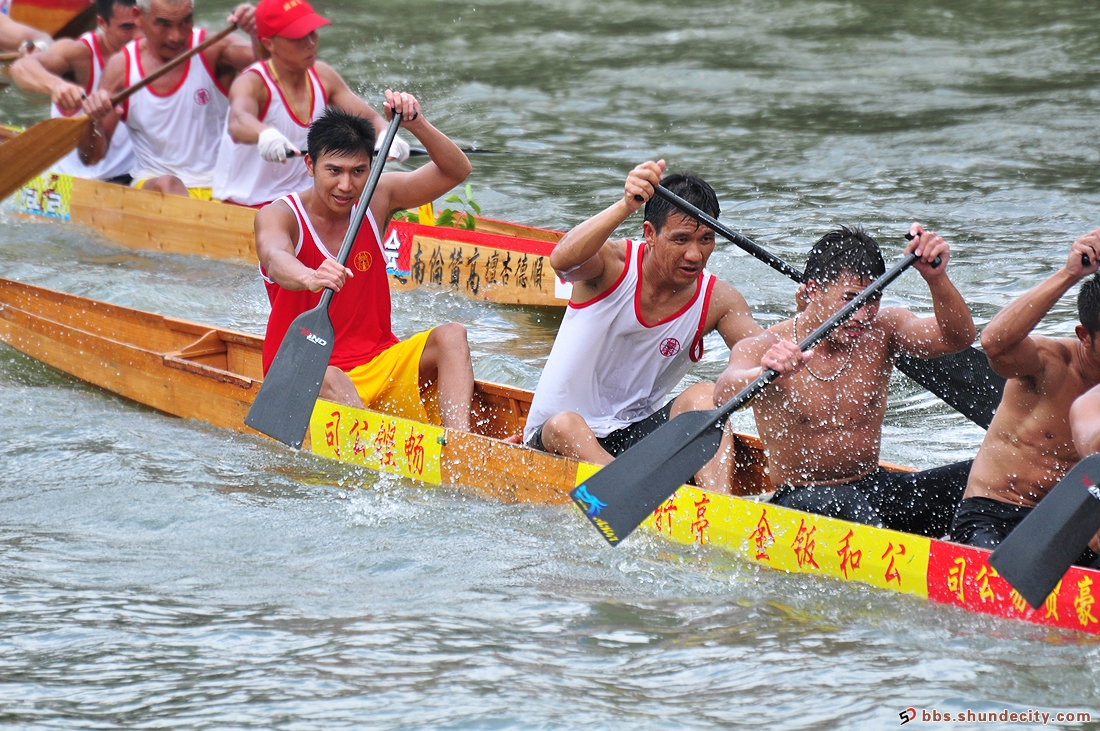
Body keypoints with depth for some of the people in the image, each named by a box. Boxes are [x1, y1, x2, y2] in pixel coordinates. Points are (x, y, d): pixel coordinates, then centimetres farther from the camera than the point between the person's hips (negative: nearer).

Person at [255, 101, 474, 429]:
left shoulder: (377, 199, 5)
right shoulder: (278, 216, -10)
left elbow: (456, 171, 3)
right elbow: (276, 260, -33)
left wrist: (416, 124, -15)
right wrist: (310, 278, -57)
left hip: (378, 363, 5)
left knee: (450, 335, -19)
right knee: (331, 382, -37)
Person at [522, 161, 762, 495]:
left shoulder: (717, 300, -3)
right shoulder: (614, 264, -13)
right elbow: (563, 260, -37)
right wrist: (626, 206, -53)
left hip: (638, 434, 3)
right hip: (553, 441, -3)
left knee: (704, 395, -21)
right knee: (564, 425, -35)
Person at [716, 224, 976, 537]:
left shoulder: (881, 332, 0)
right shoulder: (764, 348, -11)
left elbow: (957, 338, -15)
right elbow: (725, 395, -32)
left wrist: (936, 278, -34)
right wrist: (764, 373, -55)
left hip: (876, 488, 5)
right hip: (800, 499, -5)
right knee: (841, 501, -40)